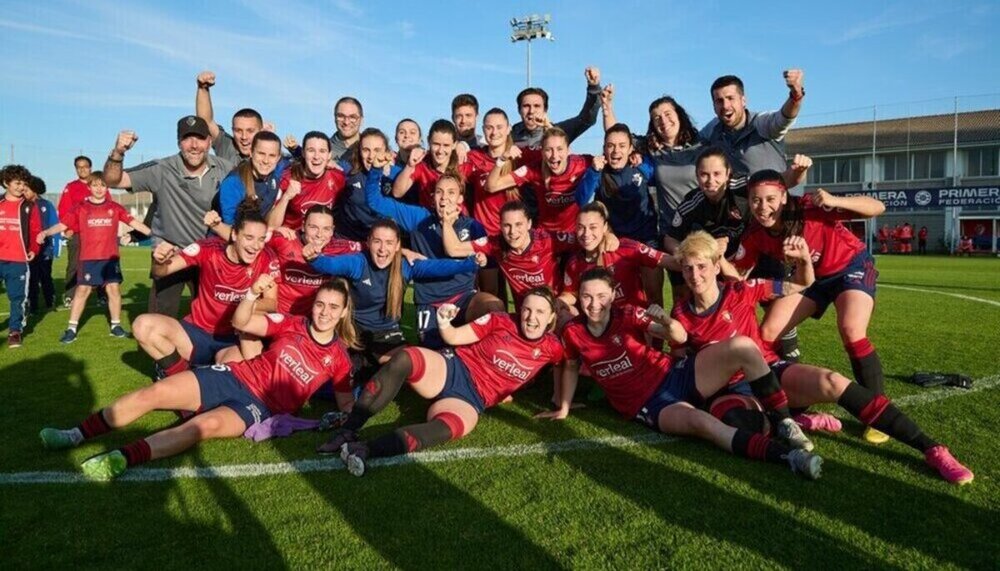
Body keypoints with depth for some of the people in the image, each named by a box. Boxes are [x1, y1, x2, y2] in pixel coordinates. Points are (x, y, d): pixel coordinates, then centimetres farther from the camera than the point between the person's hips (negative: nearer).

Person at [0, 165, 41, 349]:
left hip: (18, 260, -1)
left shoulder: (29, 207, 6)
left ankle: (15, 331, 13)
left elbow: (36, 231, 4)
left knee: (18, 297, 2)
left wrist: (33, 250, -9)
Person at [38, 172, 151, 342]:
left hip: (110, 257, 1)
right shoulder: (81, 208, 2)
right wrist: (45, 233, -20)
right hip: (88, 258, -1)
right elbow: (62, 225, -3)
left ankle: (116, 325, 16)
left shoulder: (115, 208, 6)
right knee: (82, 290, 1)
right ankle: (72, 328, 7)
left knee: (114, 289, 3)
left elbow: (133, 222, 4)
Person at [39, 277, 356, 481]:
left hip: (259, 407, -4)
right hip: (235, 377, 4)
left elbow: (347, 405, 5)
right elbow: (241, 322, -3)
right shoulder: (292, 324, 2)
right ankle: (77, 435, 1)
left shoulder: (338, 358, -1)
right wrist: (253, 293, -22)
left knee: (207, 424, -34)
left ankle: (121, 459, -46)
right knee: (155, 392, -11)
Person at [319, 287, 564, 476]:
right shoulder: (501, 321, -1)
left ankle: (365, 450, -47)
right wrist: (444, 322, -18)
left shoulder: (550, 348, 1)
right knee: (405, 358, -32)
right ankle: (347, 431, -30)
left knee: (447, 427, -38)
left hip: (471, 400, -1)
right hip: (450, 369, 1)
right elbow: (454, 337, 1)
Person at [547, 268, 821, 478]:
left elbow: (680, 337, -8)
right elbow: (571, 368, 16)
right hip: (649, 405, -2)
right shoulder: (573, 333, -3)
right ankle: (787, 454, -37)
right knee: (698, 420, -37)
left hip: (675, 376, 3)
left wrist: (666, 320, -30)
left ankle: (785, 422, -9)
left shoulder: (627, 314, -4)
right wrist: (563, 409, 19)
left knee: (742, 346, -19)